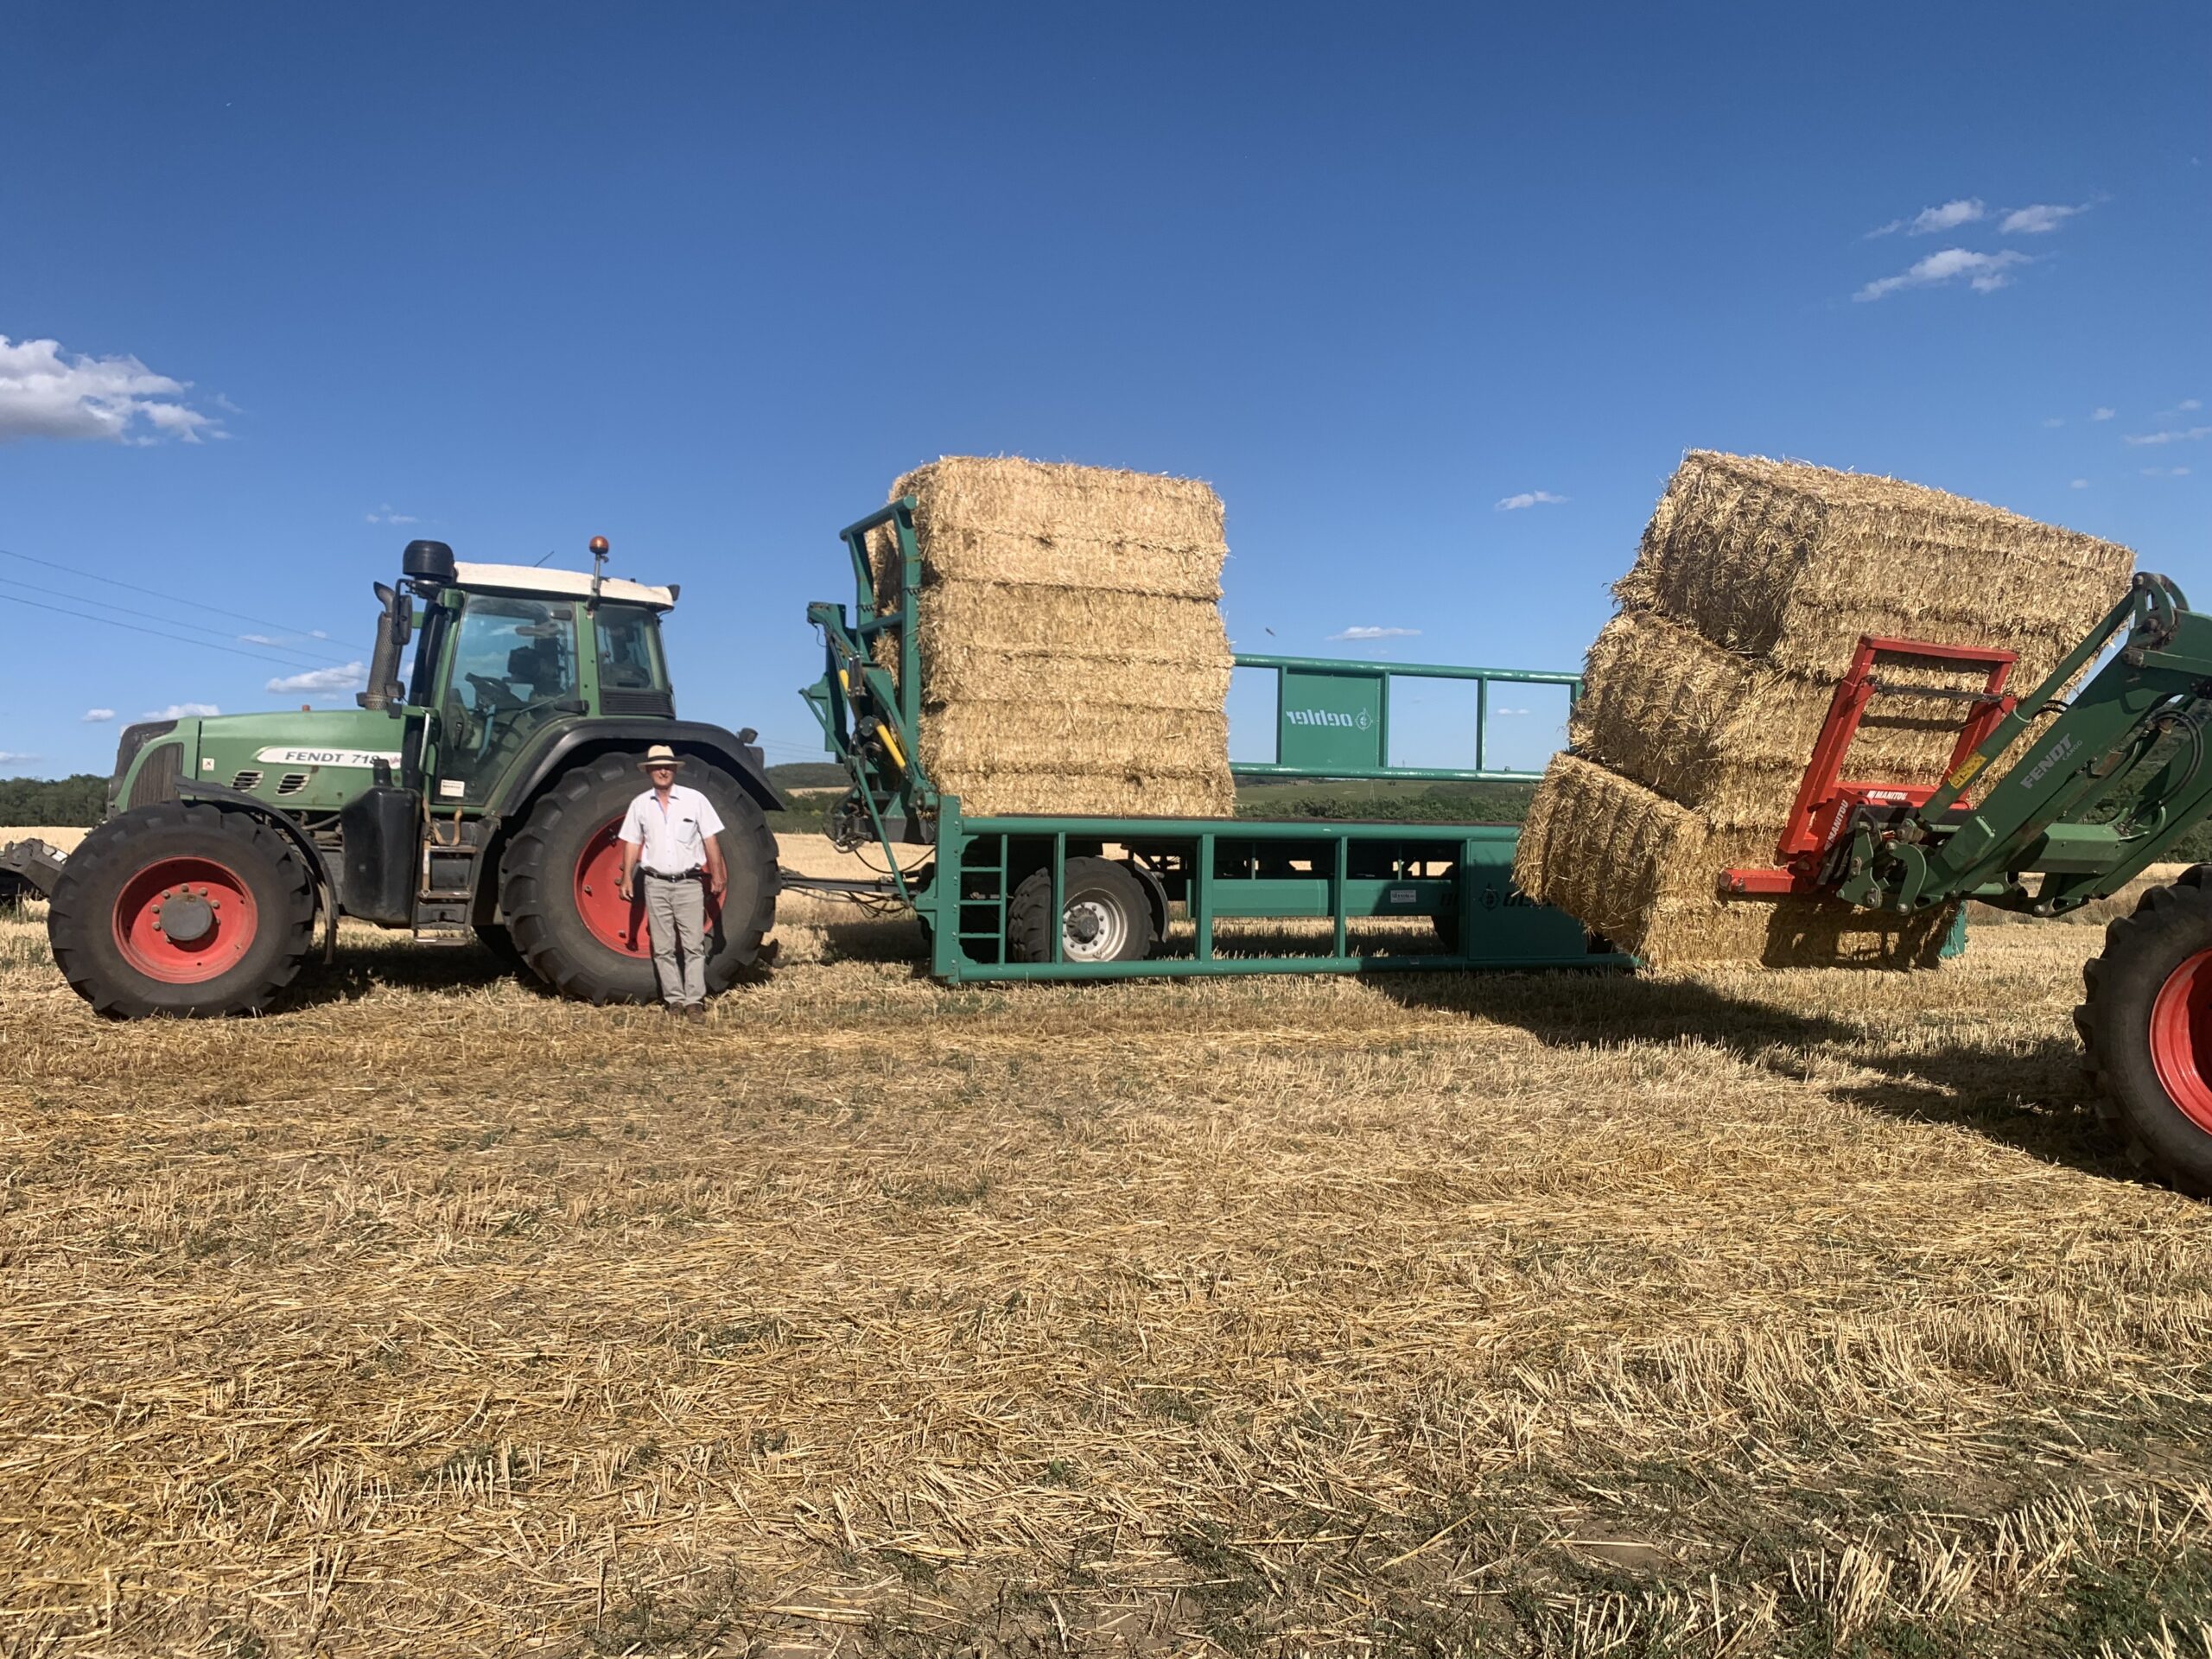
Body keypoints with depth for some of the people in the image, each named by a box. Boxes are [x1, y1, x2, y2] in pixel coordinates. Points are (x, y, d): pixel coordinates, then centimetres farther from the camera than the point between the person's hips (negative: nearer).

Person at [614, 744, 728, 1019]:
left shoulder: (695, 799, -1)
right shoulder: (640, 804, 7)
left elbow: (710, 840, 0)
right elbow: (632, 844, 11)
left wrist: (717, 874, -3)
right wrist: (627, 878, 6)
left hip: (689, 883, -2)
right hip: (656, 885, 3)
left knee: (694, 945, -5)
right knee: (663, 948, 5)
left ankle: (694, 1001, -2)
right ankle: (674, 1000, 12)